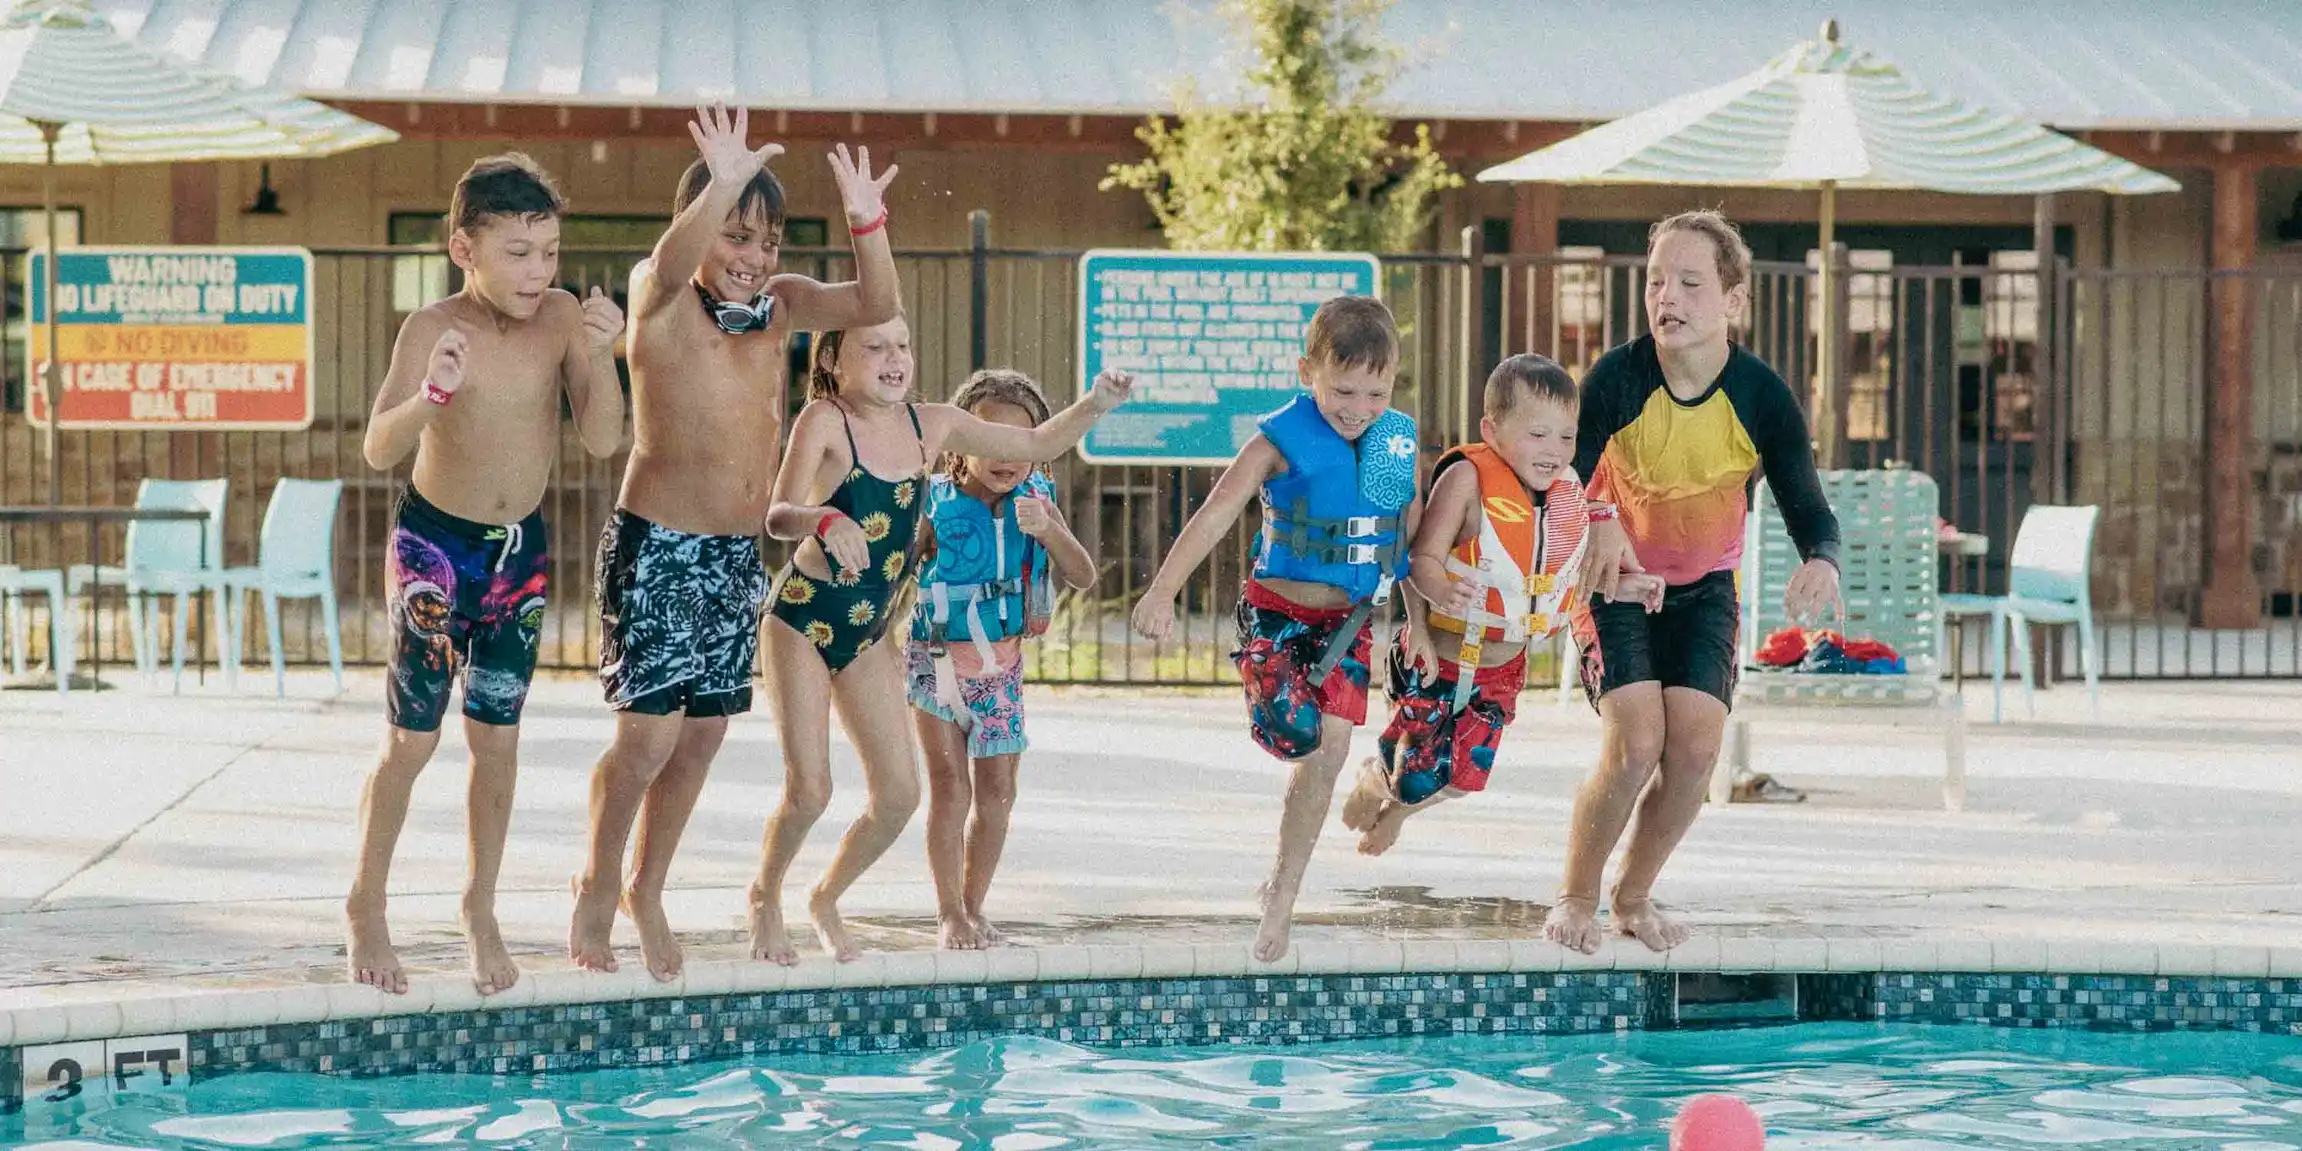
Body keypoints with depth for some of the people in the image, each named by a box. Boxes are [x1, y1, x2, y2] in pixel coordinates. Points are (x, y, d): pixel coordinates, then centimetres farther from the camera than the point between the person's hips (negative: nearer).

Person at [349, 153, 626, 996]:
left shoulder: (562, 319, -10)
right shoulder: (433, 329, -20)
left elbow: (602, 441, -11)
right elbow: (379, 451, -31)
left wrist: (599, 356, -26)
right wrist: (431, 395, -50)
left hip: (522, 547, 4)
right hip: (435, 544, -3)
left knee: (497, 737, 8)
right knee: (412, 739, 1)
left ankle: (481, 909, 21)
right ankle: (365, 908, 17)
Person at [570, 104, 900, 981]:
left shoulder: (780, 305, 5)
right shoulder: (662, 304, -11)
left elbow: (875, 306, -7)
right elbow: (668, 266, -34)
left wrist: (866, 221, -23)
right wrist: (722, 187, -49)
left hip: (740, 551, 6)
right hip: (658, 545, -6)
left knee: (704, 733, 10)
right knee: (648, 734, -8)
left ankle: (647, 891, 28)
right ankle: (599, 884, 15)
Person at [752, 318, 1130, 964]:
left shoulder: (930, 425, 3)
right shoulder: (824, 421, -14)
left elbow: (1037, 443, 12)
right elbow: (779, 515, -27)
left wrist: (1093, 407, -6)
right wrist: (824, 520, -48)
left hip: (868, 633, 6)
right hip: (804, 618, -6)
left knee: (898, 794, 0)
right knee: (809, 790, -10)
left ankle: (827, 898, 26)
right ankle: (766, 897, 19)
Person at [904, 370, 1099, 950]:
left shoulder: (1036, 500, -6)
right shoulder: (935, 505, -17)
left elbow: (1083, 576, -12)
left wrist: (1046, 529, -27)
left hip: (1000, 667, 4)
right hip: (937, 660, -4)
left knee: (997, 790, 6)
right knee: (950, 784, -6)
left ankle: (972, 906, 21)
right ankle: (949, 913, 4)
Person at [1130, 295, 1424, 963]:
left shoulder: (1400, 442, 0)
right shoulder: (1283, 440, -14)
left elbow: (1414, 535, 12)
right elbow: (1217, 513, -21)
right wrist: (1164, 590, -31)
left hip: (1349, 620, 4)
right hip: (1277, 611, -4)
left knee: (1329, 752, -1)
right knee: (1294, 733, -23)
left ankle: (1281, 896, 12)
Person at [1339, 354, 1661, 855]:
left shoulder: (1568, 494, -3)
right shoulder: (1468, 478, -21)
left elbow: (1570, 570, 12)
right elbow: (1423, 557, -23)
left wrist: (1621, 586, -1)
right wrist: (1439, 591, -43)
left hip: (1502, 670, 6)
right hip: (1437, 660, -5)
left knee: (1463, 777, 16)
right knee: (1418, 779, 0)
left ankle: (1398, 810, 50)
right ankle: (1373, 779, 39)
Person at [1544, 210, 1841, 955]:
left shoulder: (1762, 398, -17)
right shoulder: (1616, 379, -22)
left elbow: (1807, 507, -14)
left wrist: (1821, 561, -38)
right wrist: (1598, 524, -44)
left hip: (1705, 587, 2)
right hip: (1616, 582, -2)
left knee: (1696, 748, -11)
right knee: (1635, 742, -19)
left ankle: (1634, 898, 15)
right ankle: (1575, 899, 5)